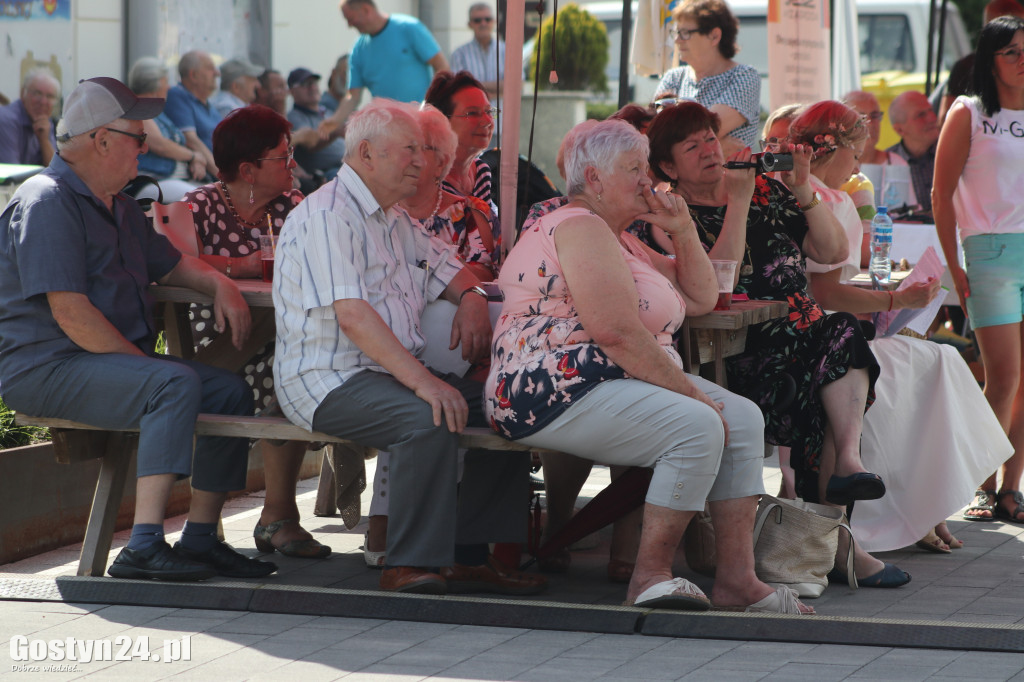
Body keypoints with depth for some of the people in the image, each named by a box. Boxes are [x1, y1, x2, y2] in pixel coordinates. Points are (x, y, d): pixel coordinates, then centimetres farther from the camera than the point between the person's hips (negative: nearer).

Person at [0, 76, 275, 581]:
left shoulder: (118, 206, 20)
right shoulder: (47, 203, -14)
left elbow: (168, 264, 33)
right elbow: (70, 313, -21)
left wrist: (219, 284, 10)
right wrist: (145, 365, -20)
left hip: (115, 358, 10)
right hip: (48, 368, -10)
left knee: (230, 391, 0)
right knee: (176, 384, -31)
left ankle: (200, 537, 3)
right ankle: (144, 546, -37)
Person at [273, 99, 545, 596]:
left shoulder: (394, 220, 20)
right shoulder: (328, 215, -12)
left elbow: (447, 269, 34)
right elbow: (352, 316, -24)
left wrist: (471, 299, 7)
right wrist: (422, 381, -31)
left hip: (391, 371, 10)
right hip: (327, 379, -10)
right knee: (429, 418, -34)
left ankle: (471, 556, -3)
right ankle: (409, 567, -29)